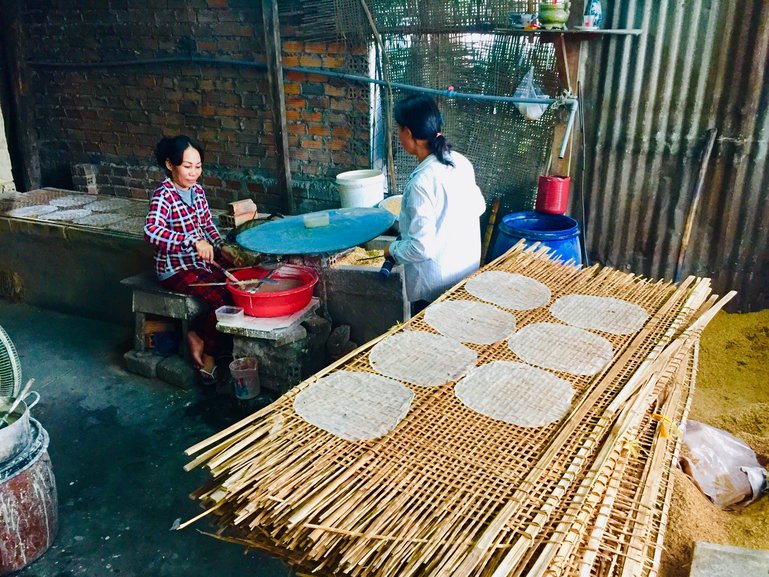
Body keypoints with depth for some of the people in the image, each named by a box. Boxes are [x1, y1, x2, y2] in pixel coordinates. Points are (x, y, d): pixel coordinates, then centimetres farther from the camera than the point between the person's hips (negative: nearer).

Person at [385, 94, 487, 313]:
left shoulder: (422, 182, -27)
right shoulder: (461, 162, -3)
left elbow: (421, 247, -26)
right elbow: (478, 207, 13)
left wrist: (392, 250, -8)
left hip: (436, 285, -8)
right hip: (468, 269, 8)